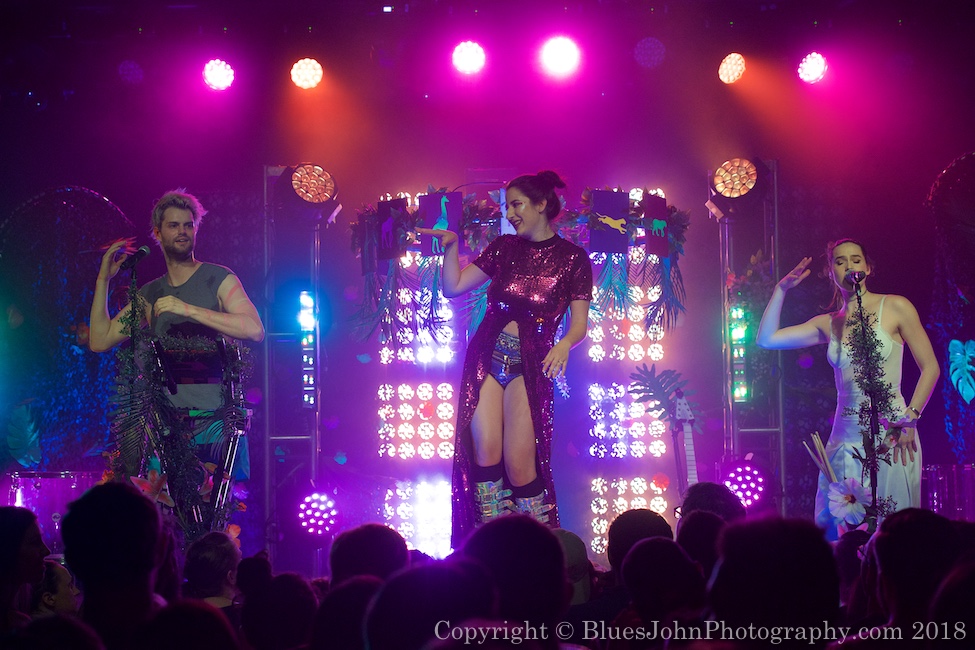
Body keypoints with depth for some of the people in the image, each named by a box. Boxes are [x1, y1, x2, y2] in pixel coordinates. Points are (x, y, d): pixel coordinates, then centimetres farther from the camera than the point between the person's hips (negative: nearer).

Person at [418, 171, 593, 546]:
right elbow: (453, 287, 11)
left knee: (519, 465, -10)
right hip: (486, 357, 3)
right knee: (485, 449, -11)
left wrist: (565, 343, -22)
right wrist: (450, 247, -3)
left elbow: (579, 322, -1)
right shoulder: (504, 248, 11)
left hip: (530, 365, -3)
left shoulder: (572, 259, 1)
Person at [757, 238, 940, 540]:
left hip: (890, 434, -4)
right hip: (845, 439, 4)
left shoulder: (895, 308, 2)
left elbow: (930, 367, 1)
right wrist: (782, 289, 5)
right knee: (833, 533, 0)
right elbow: (767, 339, 11)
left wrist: (910, 418, -9)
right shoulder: (828, 324, 13)